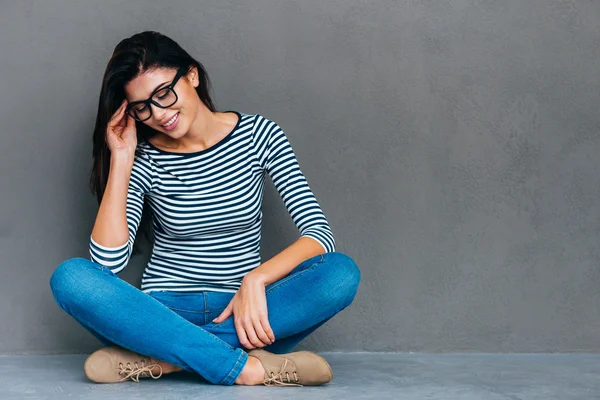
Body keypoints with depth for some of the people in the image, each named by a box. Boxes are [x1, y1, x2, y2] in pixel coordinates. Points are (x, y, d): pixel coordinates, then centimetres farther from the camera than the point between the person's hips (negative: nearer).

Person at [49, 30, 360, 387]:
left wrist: (255, 279, -24)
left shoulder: (258, 134, 0)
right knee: (70, 277, -28)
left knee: (342, 273, -27)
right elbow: (108, 262, -13)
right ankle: (244, 366, -33)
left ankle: (163, 355, -28)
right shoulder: (145, 159, -1)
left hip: (239, 311, 0)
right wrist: (120, 159, -13)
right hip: (165, 310, 0)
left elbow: (320, 234, -8)